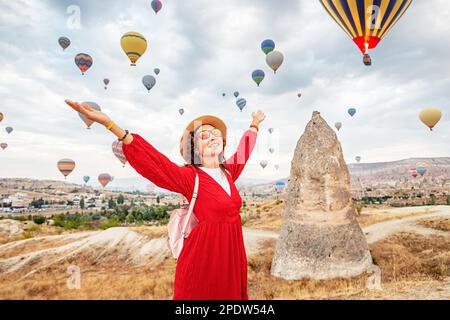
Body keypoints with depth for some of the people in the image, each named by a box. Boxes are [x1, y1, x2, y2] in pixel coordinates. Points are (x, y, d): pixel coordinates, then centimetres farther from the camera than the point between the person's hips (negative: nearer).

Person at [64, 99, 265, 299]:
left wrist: (254, 124, 38)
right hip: (203, 255, -6)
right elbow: (155, 162, -25)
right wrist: (110, 124, -34)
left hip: (231, 253, 6)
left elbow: (243, 151, 21)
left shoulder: (228, 171, 5)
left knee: (231, 293, 19)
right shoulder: (190, 176, -13)